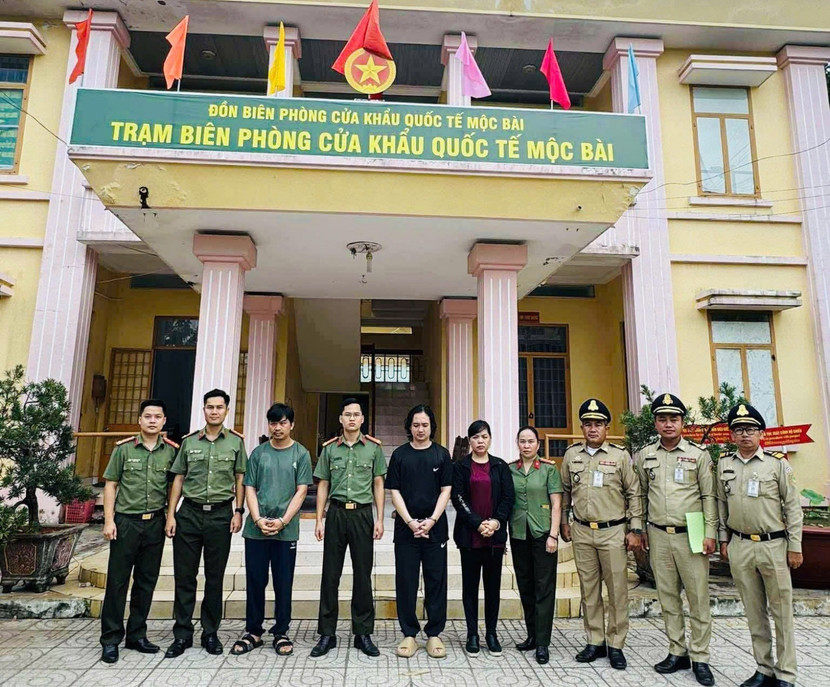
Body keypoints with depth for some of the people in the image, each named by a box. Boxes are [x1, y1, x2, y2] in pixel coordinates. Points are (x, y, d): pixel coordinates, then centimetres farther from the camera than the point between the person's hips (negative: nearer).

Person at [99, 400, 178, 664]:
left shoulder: (172, 451, 2)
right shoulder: (124, 448, -2)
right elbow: (111, 485, 0)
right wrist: (109, 520, -6)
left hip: (155, 523, 2)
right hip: (126, 521, -2)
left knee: (147, 581, 11)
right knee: (117, 580, 4)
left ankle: (137, 635, 24)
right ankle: (110, 639, 16)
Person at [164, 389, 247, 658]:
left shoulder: (236, 441, 1)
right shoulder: (189, 441, 5)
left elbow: (240, 478, 3)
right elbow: (178, 479, 7)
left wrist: (238, 511, -4)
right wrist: (170, 514, 2)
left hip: (221, 515, -1)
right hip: (189, 513, 1)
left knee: (215, 577, 8)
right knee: (184, 576, 6)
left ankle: (210, 633, 22)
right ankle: (182, 634, 20)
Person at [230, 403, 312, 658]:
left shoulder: (301, 454, 1)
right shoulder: (258, 452, 6)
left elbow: (301, 491, -3)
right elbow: (250, 489, 5)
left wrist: (282, 521, -12)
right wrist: (258, 519, -9)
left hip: (286, 530, -2)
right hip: (256, 529, 2)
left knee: (283, 583, 6)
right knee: (255, 581, 9)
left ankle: (281, 633, 21)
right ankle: (253, 632, 25)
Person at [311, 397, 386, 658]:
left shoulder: (373, 447, 3)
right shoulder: (330, 448, 6)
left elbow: (378, 485, 5)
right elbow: (323, 486, 8)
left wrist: (379, 519, -1)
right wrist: (319, 520, 2)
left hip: (362, 514, -1)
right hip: (336, 513, 1)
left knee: (363, 575, 6)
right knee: (330, 574, 5)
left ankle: (363, 633, 18)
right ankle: (326, 634, 17)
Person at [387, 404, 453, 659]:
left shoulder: (442, 454, 3)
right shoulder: (399, 454, 3)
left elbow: (446, 491, 1)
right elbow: (394, 492, 0)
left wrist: (432, 520, -10)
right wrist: (410, 521, -10)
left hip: (435, 527, 0)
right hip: (406, 526, 0)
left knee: (436, 580, 6)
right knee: (406, 581, 5)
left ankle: (434, 634, 18)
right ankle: (409, 634, 18)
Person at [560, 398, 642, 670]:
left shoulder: (620, 455, -4)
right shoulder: (571, 454, 4)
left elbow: (633, 494, -1)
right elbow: (565, 490, 14)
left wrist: (635, 530, -3)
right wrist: (564, 521, 13)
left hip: (613, 532, -2)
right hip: (582, 532, 3)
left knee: (617, 590, 3)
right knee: (589, 589, 11)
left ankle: (615, 645, 18)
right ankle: (595, 642, 24)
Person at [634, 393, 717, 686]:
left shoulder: (698, 455, -1)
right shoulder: (644, 456, 5)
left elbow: (709, 497, -1)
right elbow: (640, 495, 11)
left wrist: (710, 533, -6)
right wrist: (640, 530, 10)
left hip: (691, 536, -2)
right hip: (658, 537, 3)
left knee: (698, 598, 3)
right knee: (668, 597, 11)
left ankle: (700, 658, 16)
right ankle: (677, 653, 23)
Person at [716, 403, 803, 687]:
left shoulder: (778, 463, -5)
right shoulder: (724, 464, 4)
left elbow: (792, 507, -3)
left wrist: (795, 546, -5)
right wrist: (723, 540, 11)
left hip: (774, 546, -3)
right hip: (739, 547, 3)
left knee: (781, 612, 7)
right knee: (754, 611, 12)